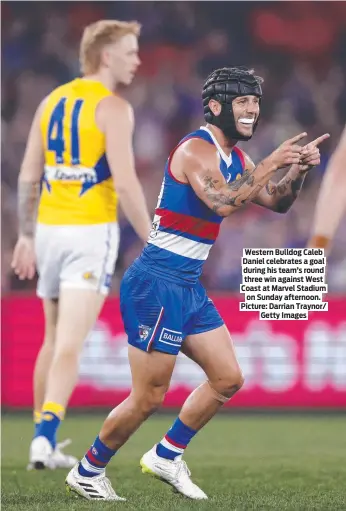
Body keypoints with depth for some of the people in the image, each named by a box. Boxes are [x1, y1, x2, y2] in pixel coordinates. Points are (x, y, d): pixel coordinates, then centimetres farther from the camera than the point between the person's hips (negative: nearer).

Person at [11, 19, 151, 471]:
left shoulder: (52, 101, 11)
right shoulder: (113, 108, -9)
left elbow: (28, 176, 12)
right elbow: (125, 183, -16)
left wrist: (26, 236, 18)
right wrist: (151, 242, -9)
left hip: (50, 229, 7)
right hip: (92, 231, -6)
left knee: (54, 340, 17)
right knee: (70, 344, -11)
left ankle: (44, 440, 20)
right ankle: (45, 437, -23)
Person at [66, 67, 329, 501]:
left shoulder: (233, 157, 13)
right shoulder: (197, 149, -15)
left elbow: (277, 202, 21)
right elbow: (222, 203, -31)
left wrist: (298, 170, 3)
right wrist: (271, 164, -25)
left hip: (189, 286, 10)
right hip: (157, 283, -10)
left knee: (228, 379, 12)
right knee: (149, 398, -6)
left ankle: (166, 456, 24)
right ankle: (87, 473, 11)